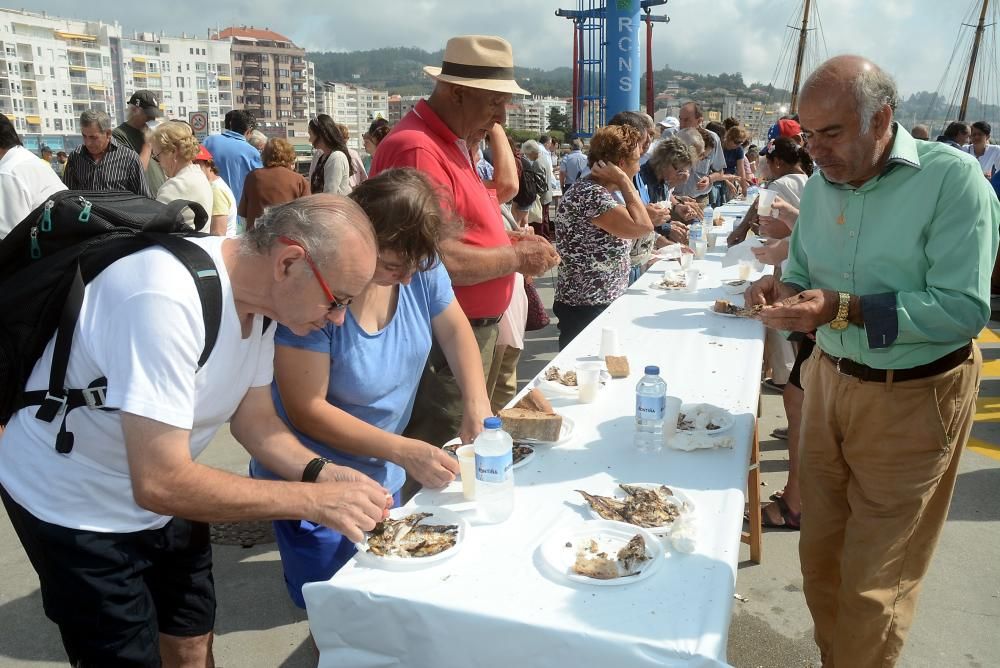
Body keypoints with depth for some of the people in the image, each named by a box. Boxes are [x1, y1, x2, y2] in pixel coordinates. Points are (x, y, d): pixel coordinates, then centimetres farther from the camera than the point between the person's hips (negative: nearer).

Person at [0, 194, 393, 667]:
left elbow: (253, 417, 0)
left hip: (157, 494, 7)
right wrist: (313, 500, -32)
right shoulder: (167, 299, -36)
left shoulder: (262, 291, -9)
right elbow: (159, 483, -37)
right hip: (74, 506, -7)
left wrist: (320, 474, -17)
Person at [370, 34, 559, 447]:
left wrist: (509, 242, 5)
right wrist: (516, 257, -14)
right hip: (441, 342, -10)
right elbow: (440, 261, -29)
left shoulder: (451, 142, 13)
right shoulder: (419, 150, -20)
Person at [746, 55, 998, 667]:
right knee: (820, 558, 15)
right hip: (829, 381, 6)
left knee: (874, 586, 5)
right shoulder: (820, 184, 3)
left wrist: (844, 310, -28)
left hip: (913, 401, -5)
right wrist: (782, 290, -8)